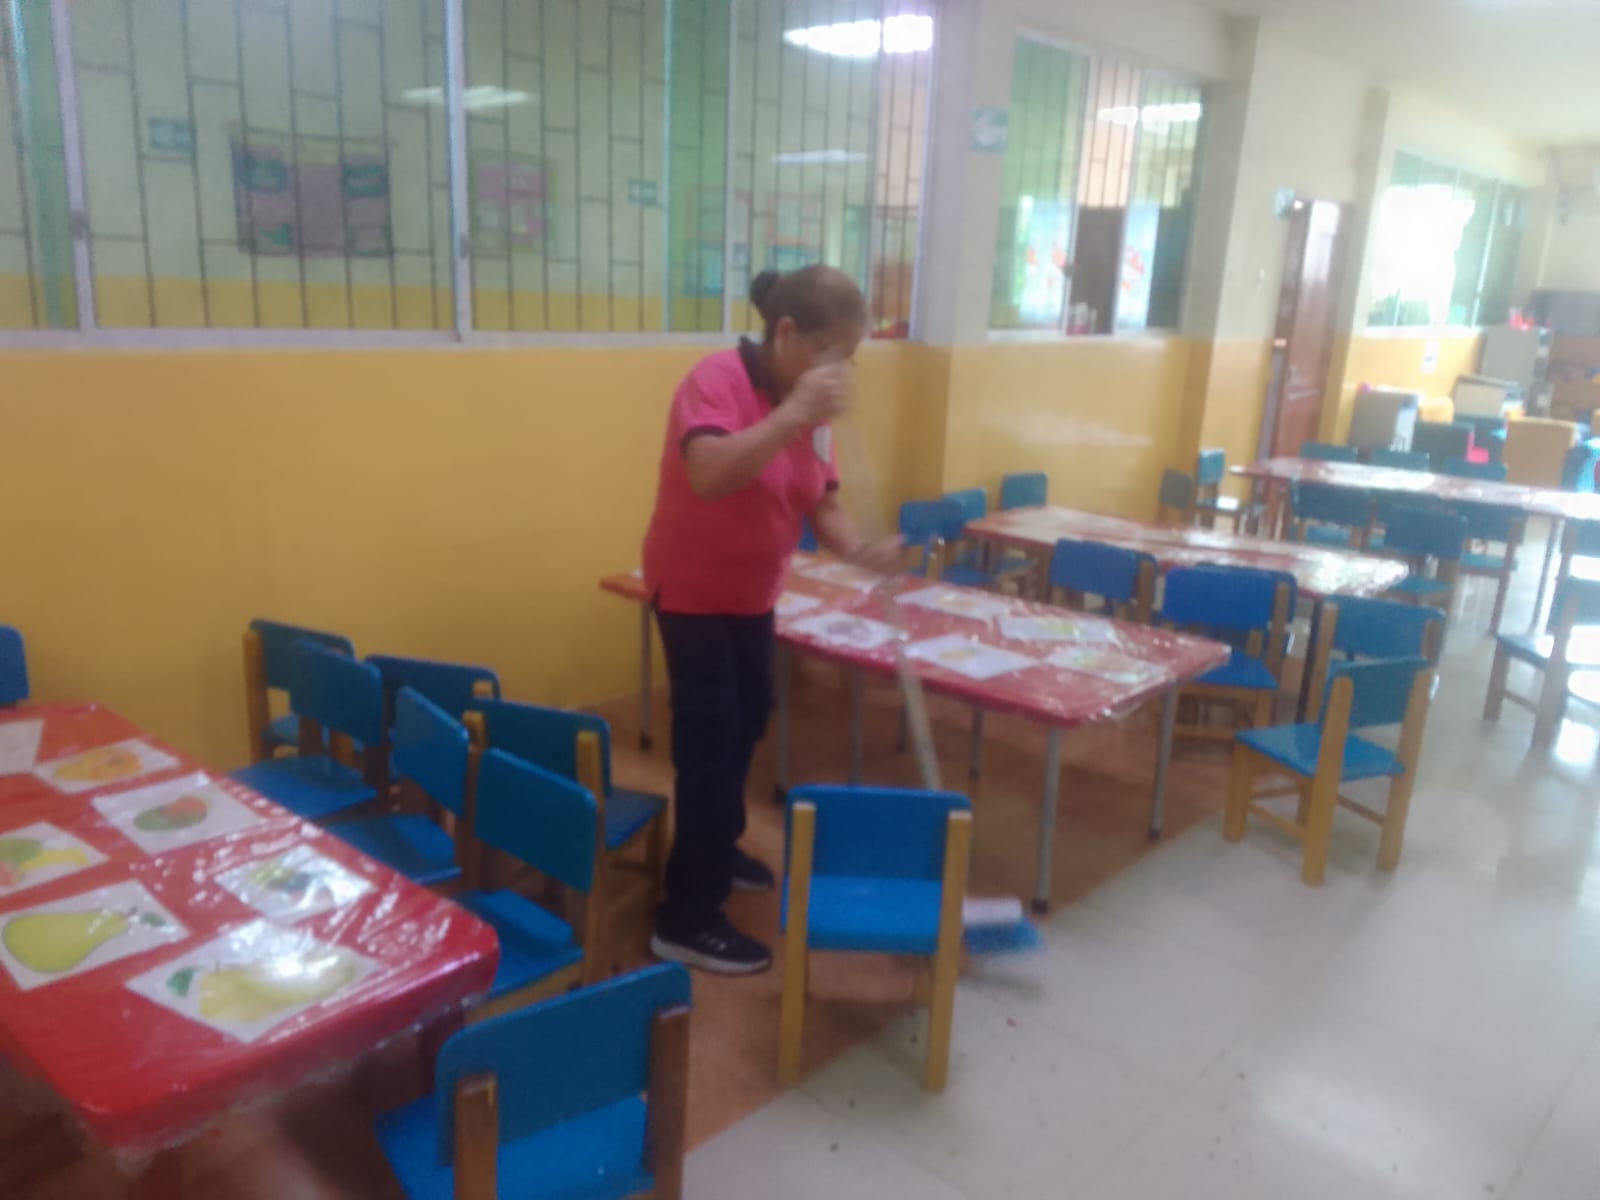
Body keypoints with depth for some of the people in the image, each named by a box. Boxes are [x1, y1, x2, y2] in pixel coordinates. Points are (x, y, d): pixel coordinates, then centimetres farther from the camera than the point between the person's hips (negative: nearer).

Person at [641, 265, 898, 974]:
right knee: (710, 741, -8)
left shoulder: (811, 404, -2)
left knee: (747, 720, 21)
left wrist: (861, 551, -21)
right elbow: (709, 475, -41)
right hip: (692, 588, -8)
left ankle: (716, 849, 43)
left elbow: (822, 504, -1)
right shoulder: (717, 380, -24)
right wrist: (795, 412, -41)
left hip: (752, 591, 8)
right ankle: (686, 920, 3)